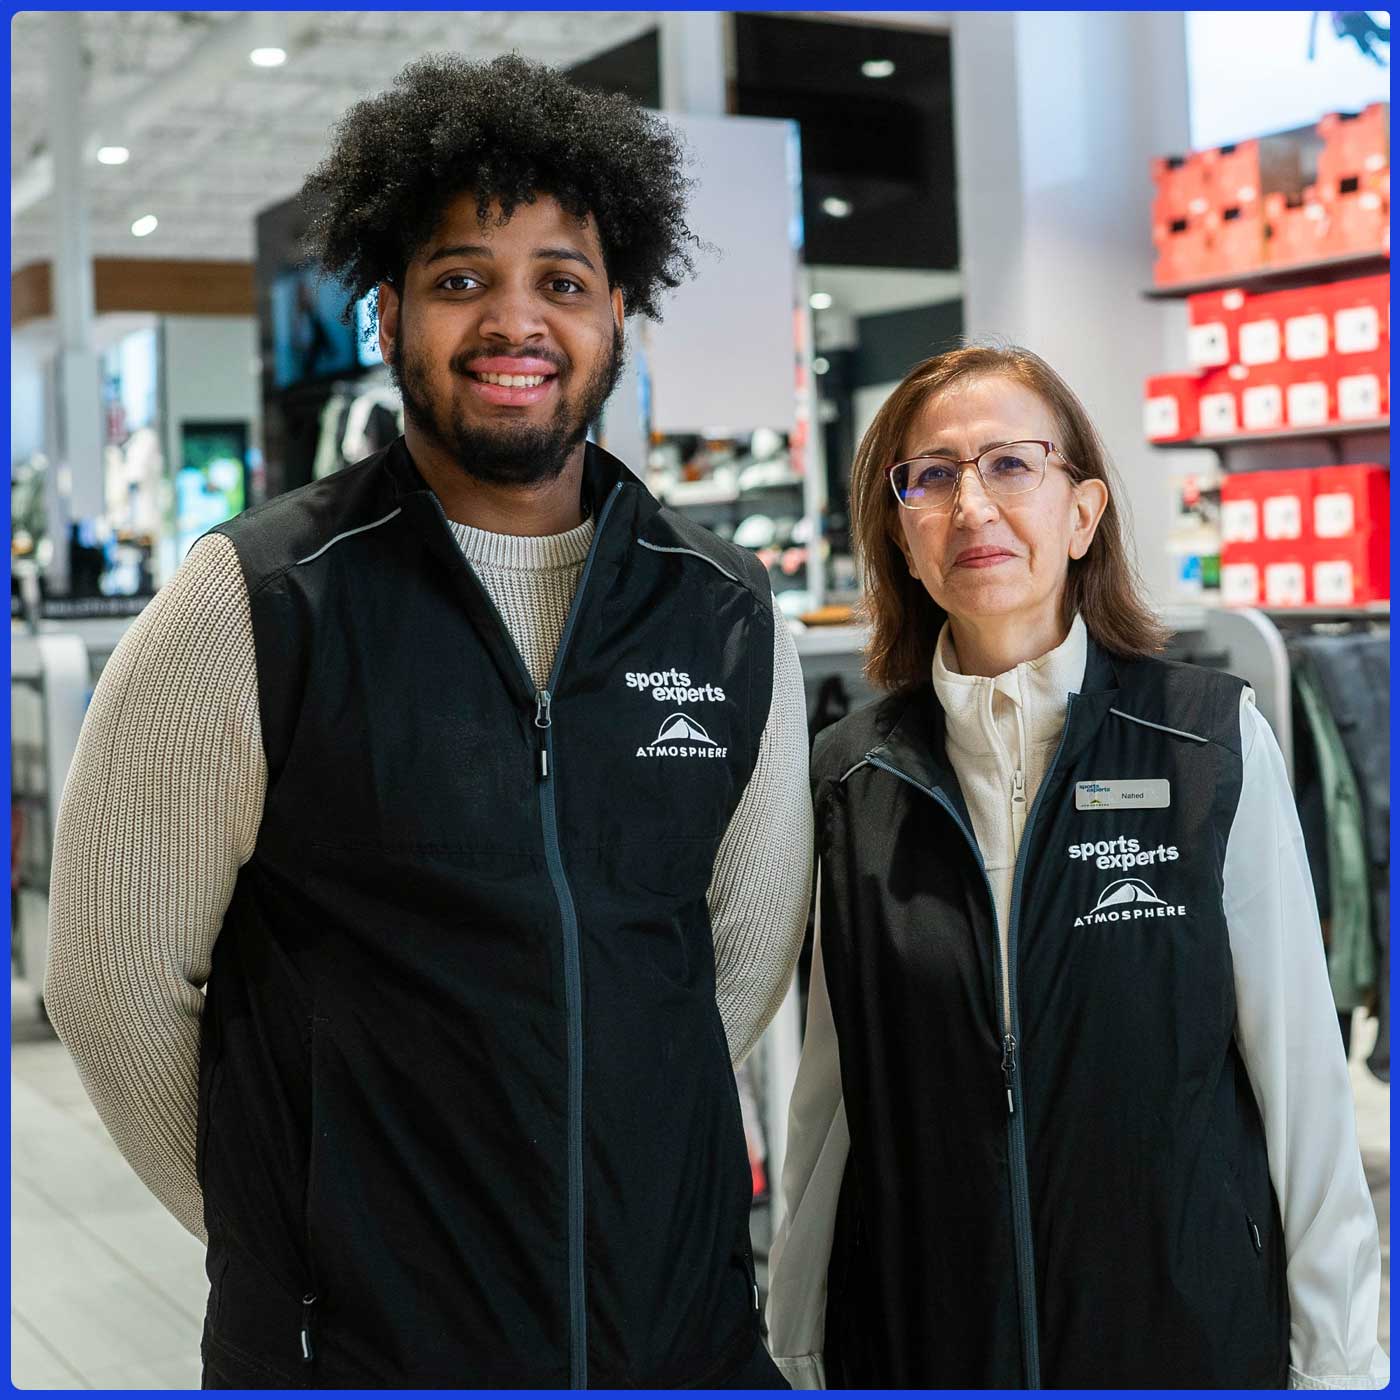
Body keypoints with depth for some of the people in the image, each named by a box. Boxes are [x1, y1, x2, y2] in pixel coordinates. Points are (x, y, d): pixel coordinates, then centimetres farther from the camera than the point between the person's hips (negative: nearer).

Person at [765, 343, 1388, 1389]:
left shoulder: (1216, 740, -8)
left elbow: (1300, 1070, -6)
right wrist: (797, 1344, 6)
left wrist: (1338, 1359, -6)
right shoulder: (854, 775, -2)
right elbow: (831, 1095, 3)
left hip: (1188, 1333, -1)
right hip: (919, 1340, 2)